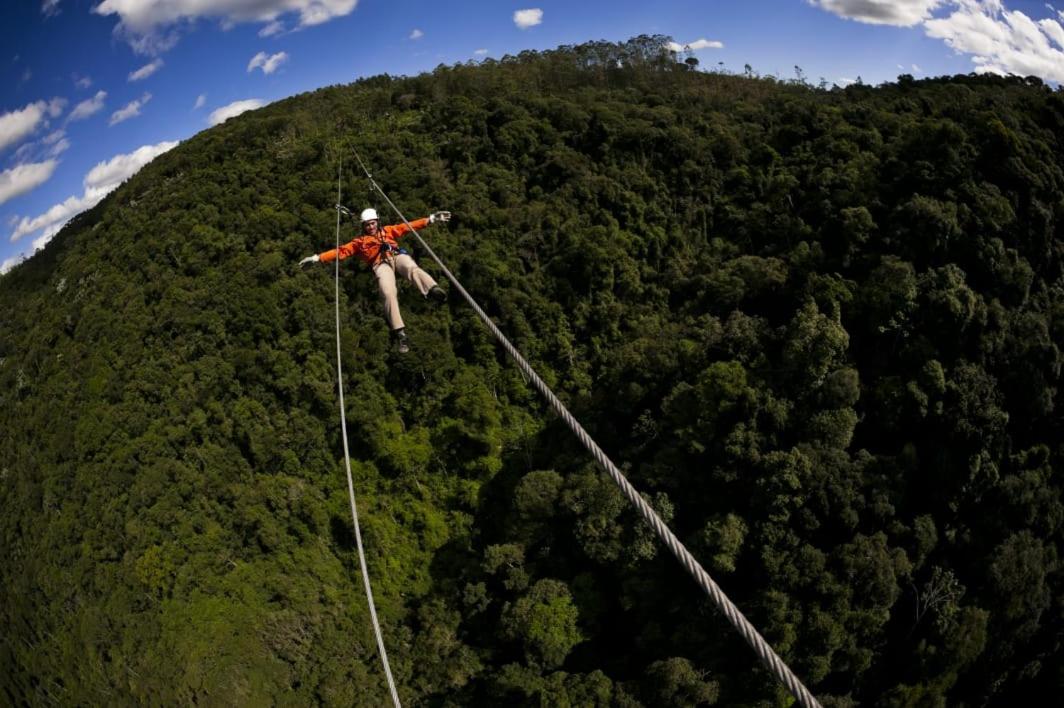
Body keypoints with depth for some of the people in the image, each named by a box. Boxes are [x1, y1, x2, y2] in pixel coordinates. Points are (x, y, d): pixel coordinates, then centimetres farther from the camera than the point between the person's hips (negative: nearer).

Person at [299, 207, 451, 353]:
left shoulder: (388, 230, 34)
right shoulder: (359, 242, 32)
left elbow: (408, 226, 29)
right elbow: (341, 251, 28)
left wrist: (431, 218, 23)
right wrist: (317, 258, 20)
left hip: (397, 256, 1)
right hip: (381, 264, -1)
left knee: (412, 268, -37)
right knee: (388, 293, -30)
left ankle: (434, 291, -65)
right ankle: (399, 332, -38)